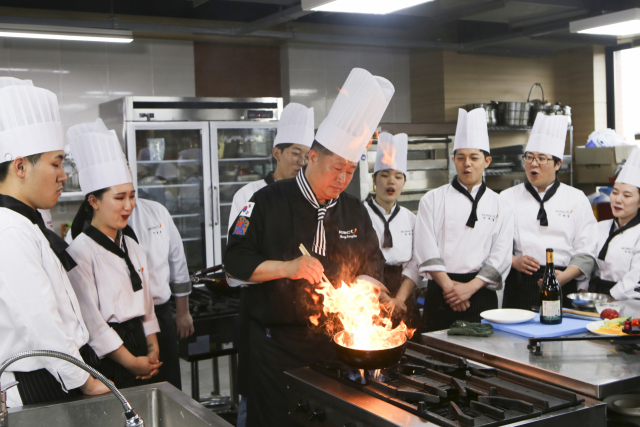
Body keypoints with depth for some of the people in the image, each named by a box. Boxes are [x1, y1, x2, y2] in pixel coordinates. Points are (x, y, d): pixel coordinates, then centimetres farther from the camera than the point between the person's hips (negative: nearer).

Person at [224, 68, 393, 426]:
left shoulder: (355, 212, 7)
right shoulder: (269, 202, -6)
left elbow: (373, 270, 15)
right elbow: (237, 261, -7)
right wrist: (287, 268, -19)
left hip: (336, 343, 4)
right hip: (278, 343, -3)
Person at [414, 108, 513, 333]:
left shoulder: (500, 208, 9)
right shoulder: (432, 200, 6)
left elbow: (500, 257, 0)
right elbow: (426, 249, -3)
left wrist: (470, 287, -12)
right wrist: (448, 286, -12)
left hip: (481, 295, 1)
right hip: (440, 296, -1)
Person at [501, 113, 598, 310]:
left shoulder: (577, 199, 9)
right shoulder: (508, 198, 8)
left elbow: (586, 252, 5)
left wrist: (564, 276, -11)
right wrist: (514, 261, -15)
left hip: (563, 291, 0)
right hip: (519, 289, 0)